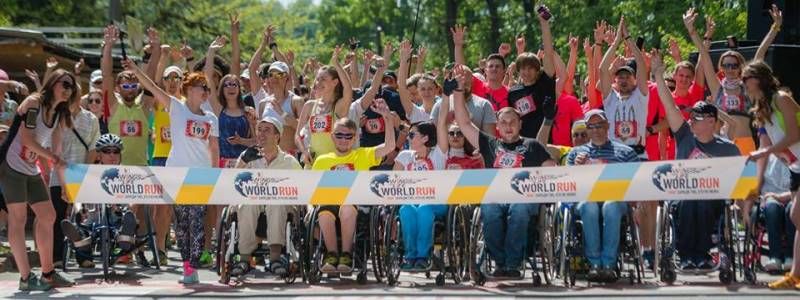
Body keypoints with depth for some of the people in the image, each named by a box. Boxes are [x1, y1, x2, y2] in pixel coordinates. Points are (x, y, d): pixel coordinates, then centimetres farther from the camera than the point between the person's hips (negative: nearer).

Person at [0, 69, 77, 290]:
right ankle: (26, 278, -11)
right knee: (18, 219, -10)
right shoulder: (33, 102, -12)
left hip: (31, 170, 9)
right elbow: (27, 138, -21)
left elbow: (56, 152, 12)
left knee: (48, 216, 9)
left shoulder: (58, 115, 11)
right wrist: (52, 157, -18)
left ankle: (48, 273, 17)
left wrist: (64, 183, 7)